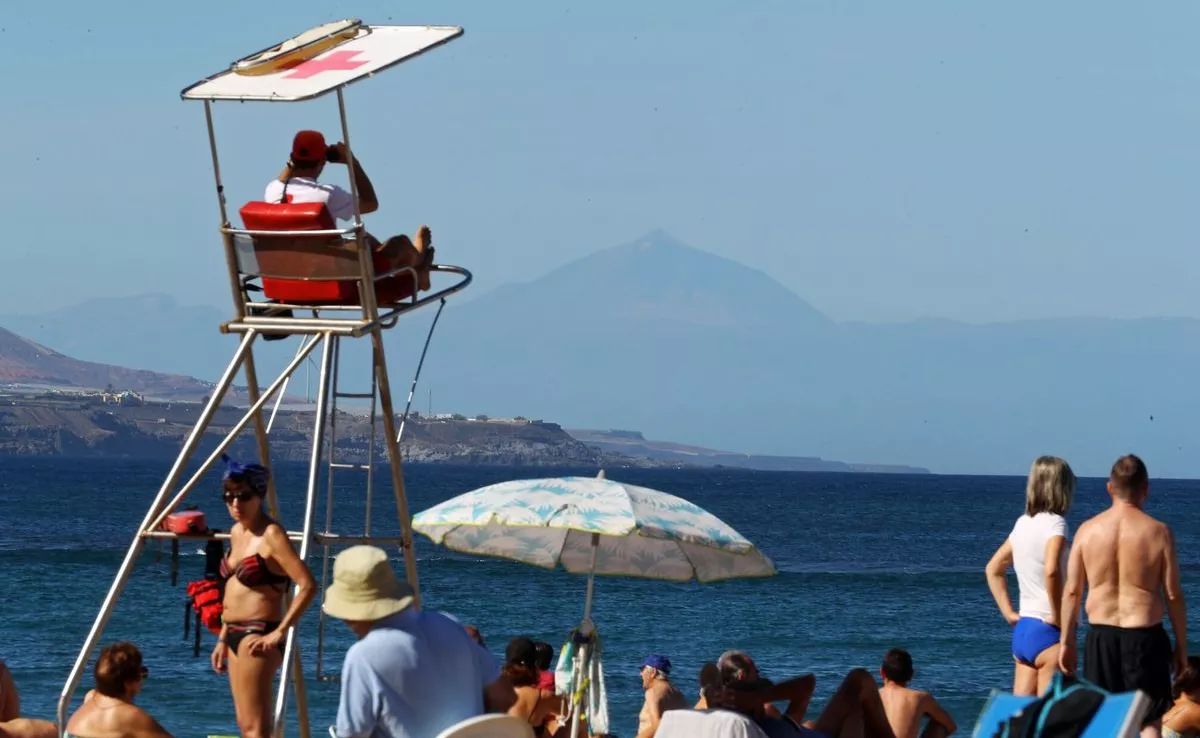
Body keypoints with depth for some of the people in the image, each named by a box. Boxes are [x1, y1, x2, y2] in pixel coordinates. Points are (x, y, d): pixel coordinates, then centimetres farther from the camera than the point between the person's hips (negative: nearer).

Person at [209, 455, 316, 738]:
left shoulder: (271, 535, -14)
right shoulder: (237, 532, 12)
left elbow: (307, 586, -22)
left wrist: (279, 633, -22)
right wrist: (223, 639, 22)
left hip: (258, 637, -10)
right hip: (237, 634, 10)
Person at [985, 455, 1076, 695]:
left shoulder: (1023, 523, 11)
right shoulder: (1054, 523, -11)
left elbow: (993, 569, 21)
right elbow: (1051, 571, -28)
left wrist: (1009, 613, 17)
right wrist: (1058, 618, -17)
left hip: (1022, 629, 8)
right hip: (1048, 631, -8)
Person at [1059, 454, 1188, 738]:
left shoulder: (1088, 531, 0)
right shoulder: (1158, 532, -6)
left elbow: (1072, 592, 2)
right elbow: (1173, 595, -5)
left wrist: (1066, 641, 11)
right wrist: (1181, 647, 5)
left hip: (1101, 637, 2)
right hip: (1145, 637, -2)